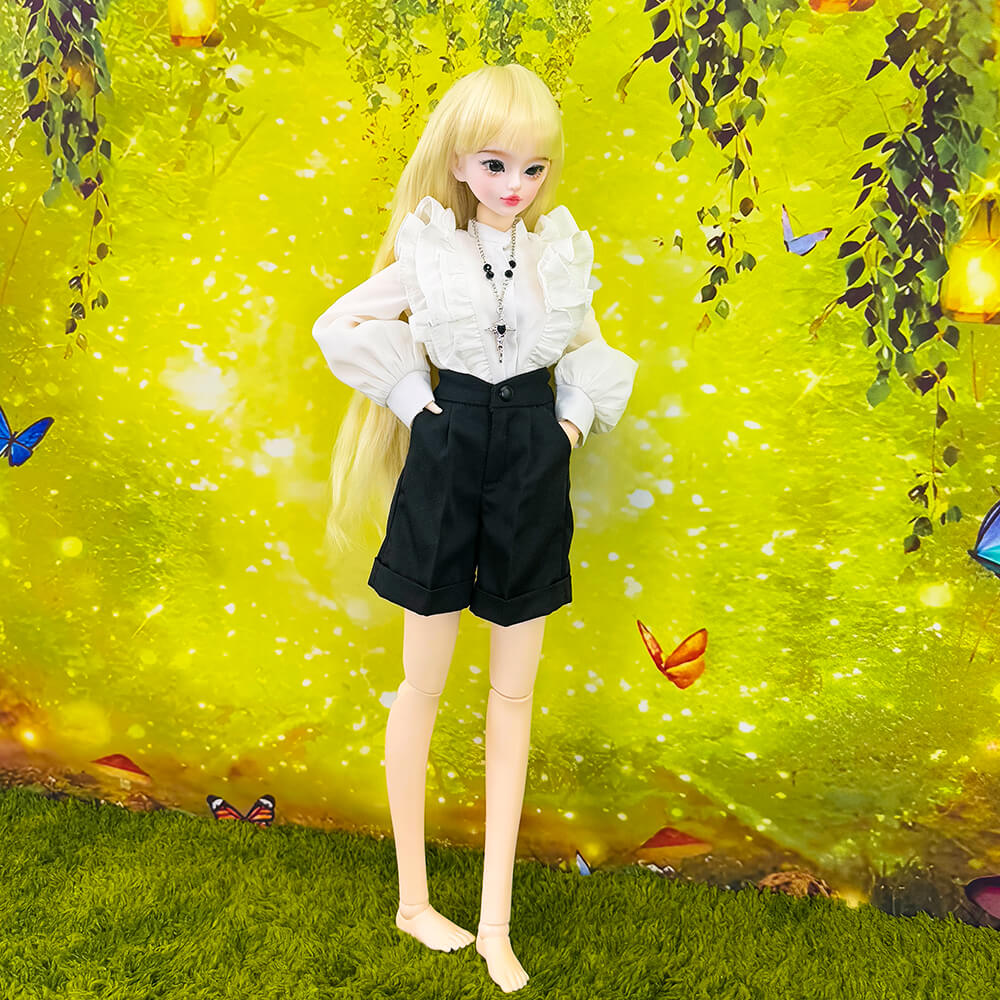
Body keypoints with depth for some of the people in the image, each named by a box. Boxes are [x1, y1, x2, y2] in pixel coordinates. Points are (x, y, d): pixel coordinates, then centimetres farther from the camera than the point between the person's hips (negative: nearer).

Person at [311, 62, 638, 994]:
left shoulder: (563, 248, 4)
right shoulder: (429, 251, -3)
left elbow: (588, 348, 17)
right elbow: (337, 327, 5)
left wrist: (573, 420, 2)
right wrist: (411, 398, -2)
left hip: (532, 467, 2)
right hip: (447, 462, -2)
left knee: (514, 694, 6)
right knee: (423, 686, 7)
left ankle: (495, 921, 20)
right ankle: (413, 899, 26)